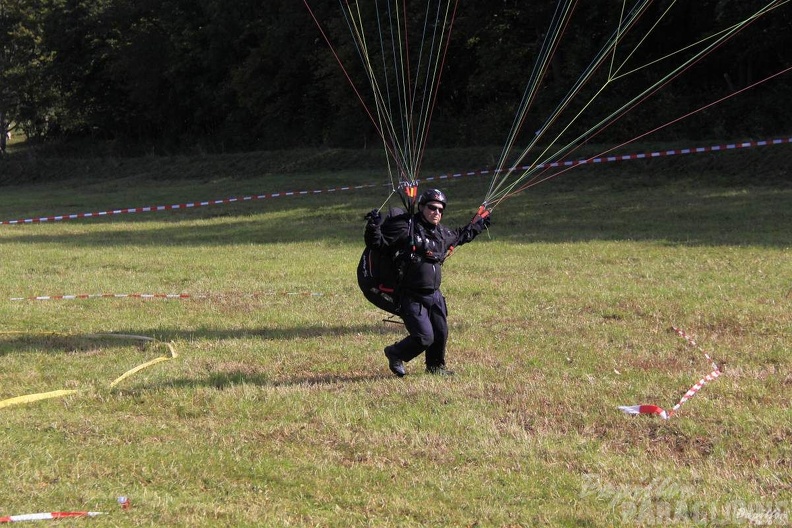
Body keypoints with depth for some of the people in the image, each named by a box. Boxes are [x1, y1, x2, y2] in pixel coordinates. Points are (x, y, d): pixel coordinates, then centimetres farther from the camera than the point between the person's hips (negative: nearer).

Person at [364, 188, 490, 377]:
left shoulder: (442, 233, 11)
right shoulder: (405, 227, -13)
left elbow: (459, 236, 34)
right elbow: (377, 243, -14)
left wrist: (478, 225, 39)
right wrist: (373, 227, -33)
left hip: (434, 295, 8)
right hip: (412, 296, -8)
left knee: (441, 333, 15)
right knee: (425, 337, -11)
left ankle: (436, 367, 40)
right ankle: (395, 354, 15)